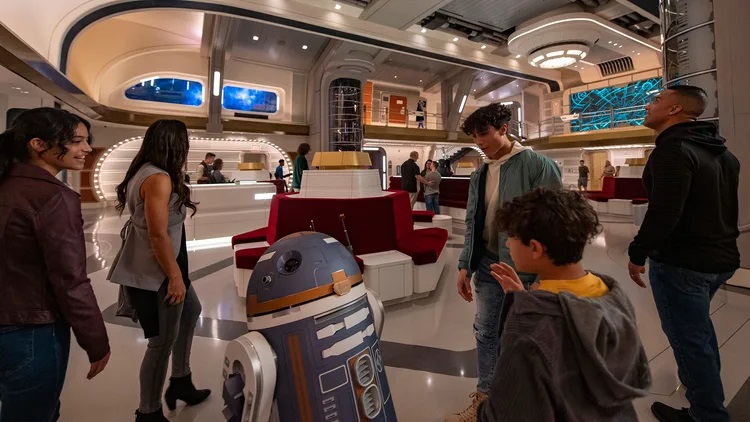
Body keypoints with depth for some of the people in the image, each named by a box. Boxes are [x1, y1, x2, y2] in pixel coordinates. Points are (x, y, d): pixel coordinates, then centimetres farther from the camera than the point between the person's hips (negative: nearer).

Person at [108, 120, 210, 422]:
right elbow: (158, 234, -24)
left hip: (158, 266, 11)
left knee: (190, 311, 23)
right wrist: (175, 276, -18)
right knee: (163, 342, 3)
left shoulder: (144, 172, 9)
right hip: (156, 272, -11)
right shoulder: (159, 179, -21)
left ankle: (180, 383, 38)